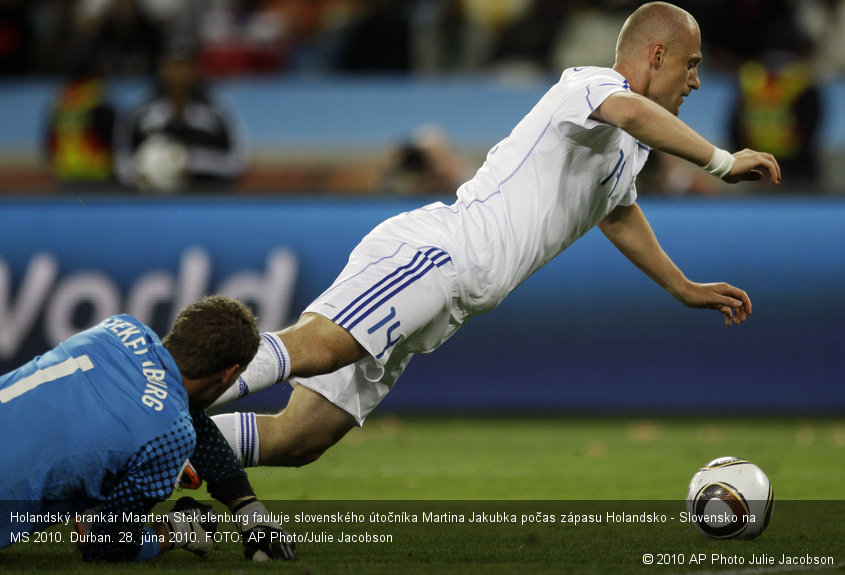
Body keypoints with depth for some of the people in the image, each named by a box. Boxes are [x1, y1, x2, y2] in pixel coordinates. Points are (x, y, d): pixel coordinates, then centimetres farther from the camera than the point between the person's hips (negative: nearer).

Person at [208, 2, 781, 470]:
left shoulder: (630, 152, 29)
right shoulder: (592, 84, 0)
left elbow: (619, 214, 51)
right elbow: (632, 112, -26)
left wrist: (687, 290, 56)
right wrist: (722, 161, -19)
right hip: (437, 250, -9)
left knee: (297, 441, -4)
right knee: (315, 347, -35)